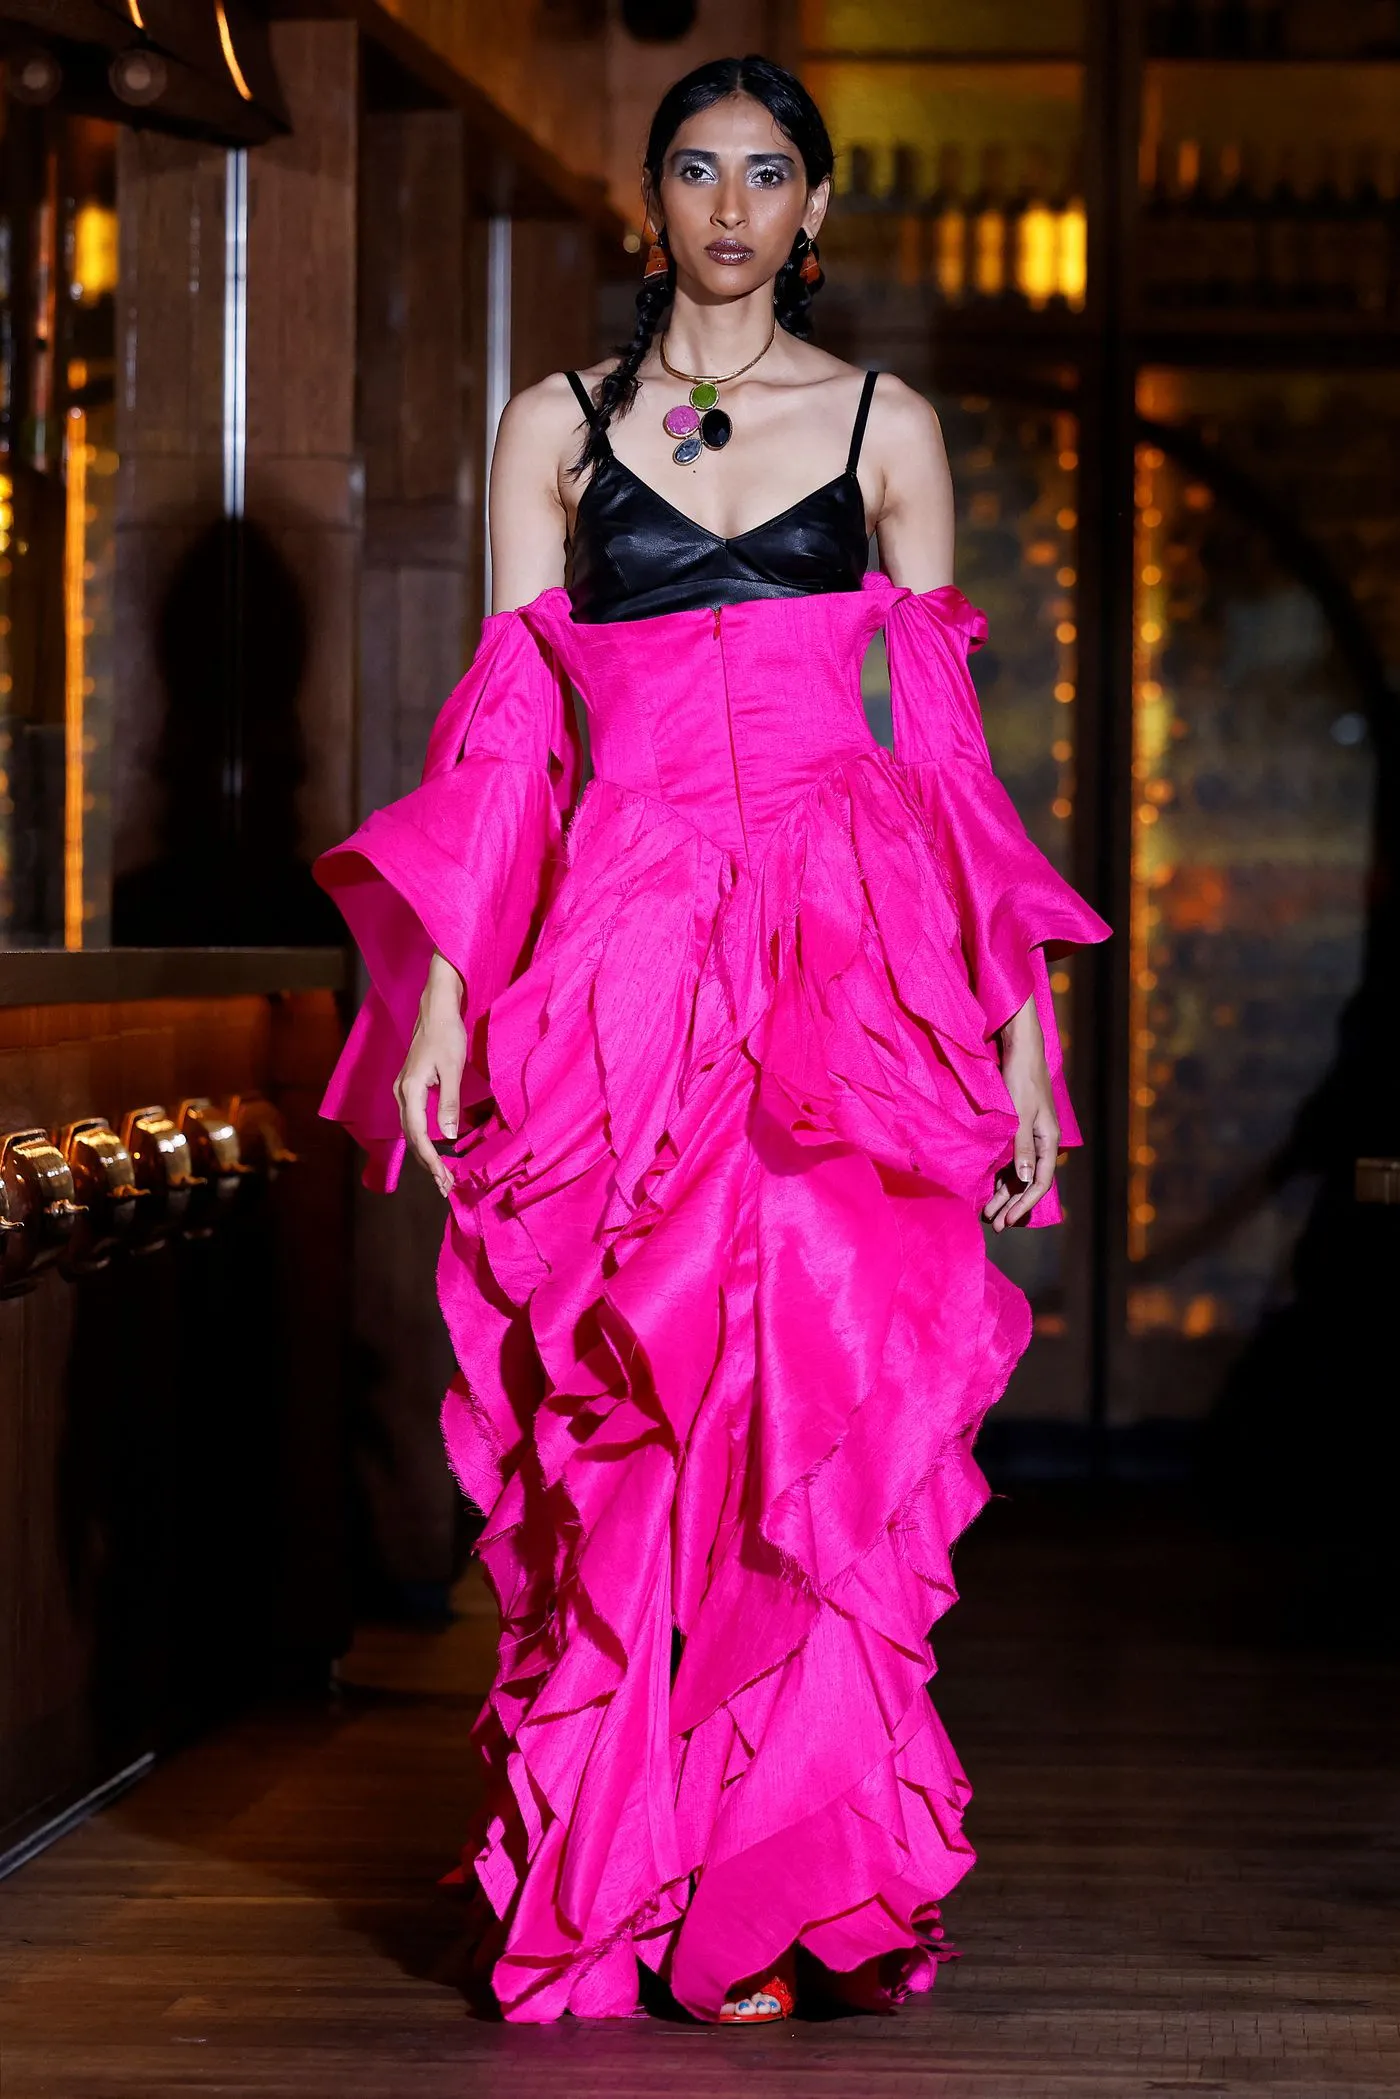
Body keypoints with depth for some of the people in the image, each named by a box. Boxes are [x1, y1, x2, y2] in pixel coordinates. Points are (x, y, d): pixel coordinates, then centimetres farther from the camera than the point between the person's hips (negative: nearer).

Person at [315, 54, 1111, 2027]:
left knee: (828, 1400, -9)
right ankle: (643, 1876, 6)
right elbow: (508, 727, 7)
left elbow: (945, 739, 10)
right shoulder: (556, 425, 11)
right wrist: (446, 992, -2)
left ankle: (776, 1888, -2)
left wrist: (1015, 1007, 5)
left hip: (853, 965, 0)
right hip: (623, 955, 0)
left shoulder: (886, 428, 11)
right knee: (633, 1414, -3)